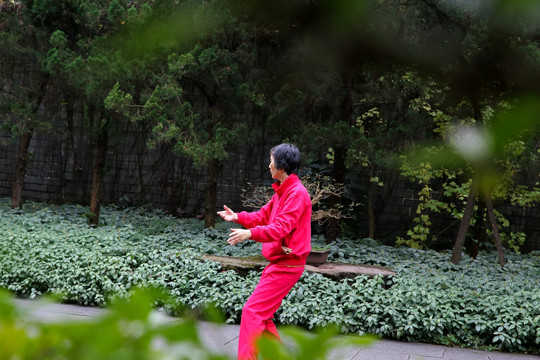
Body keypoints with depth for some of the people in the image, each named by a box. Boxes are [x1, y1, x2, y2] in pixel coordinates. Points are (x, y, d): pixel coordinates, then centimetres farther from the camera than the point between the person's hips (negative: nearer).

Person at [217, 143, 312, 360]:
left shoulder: (297, 193, -17)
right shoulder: (282, 191, 15)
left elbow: (281, 228, -26)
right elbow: (263, 216, 17)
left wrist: (250, 233, -37)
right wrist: (237, 217, 3)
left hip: (286, 265, -10)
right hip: (278, 262, 10)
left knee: (252, 311, -13)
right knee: (262, 313, 15)